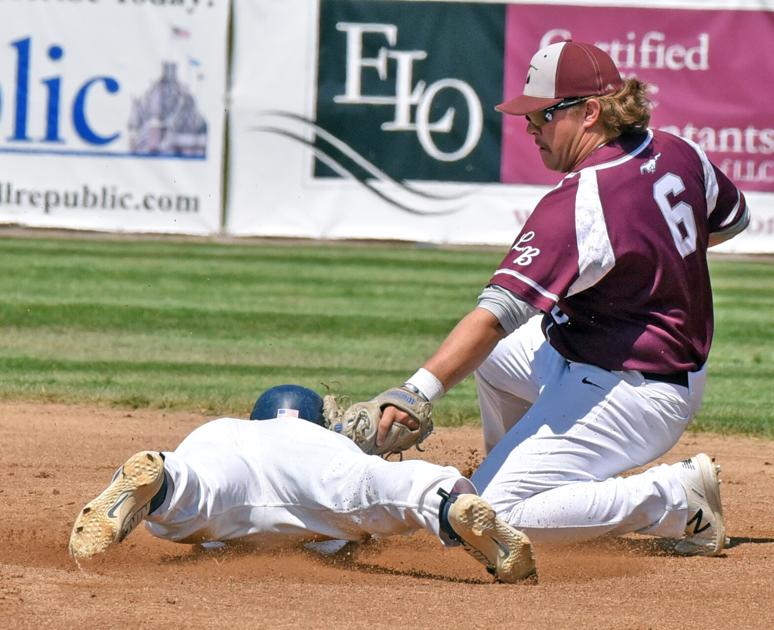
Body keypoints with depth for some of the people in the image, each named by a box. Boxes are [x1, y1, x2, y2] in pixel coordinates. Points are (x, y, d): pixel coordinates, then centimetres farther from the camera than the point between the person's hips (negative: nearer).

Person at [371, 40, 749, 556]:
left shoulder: (579, 206, -27)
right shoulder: (679, 154, -2)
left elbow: (498, 313, -34)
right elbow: (732, 219, 20)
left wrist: (417, 393, -38)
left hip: (625, 395, -10)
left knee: (494, 515, -12)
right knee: (494, 352, 24)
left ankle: (674, 499, -10)